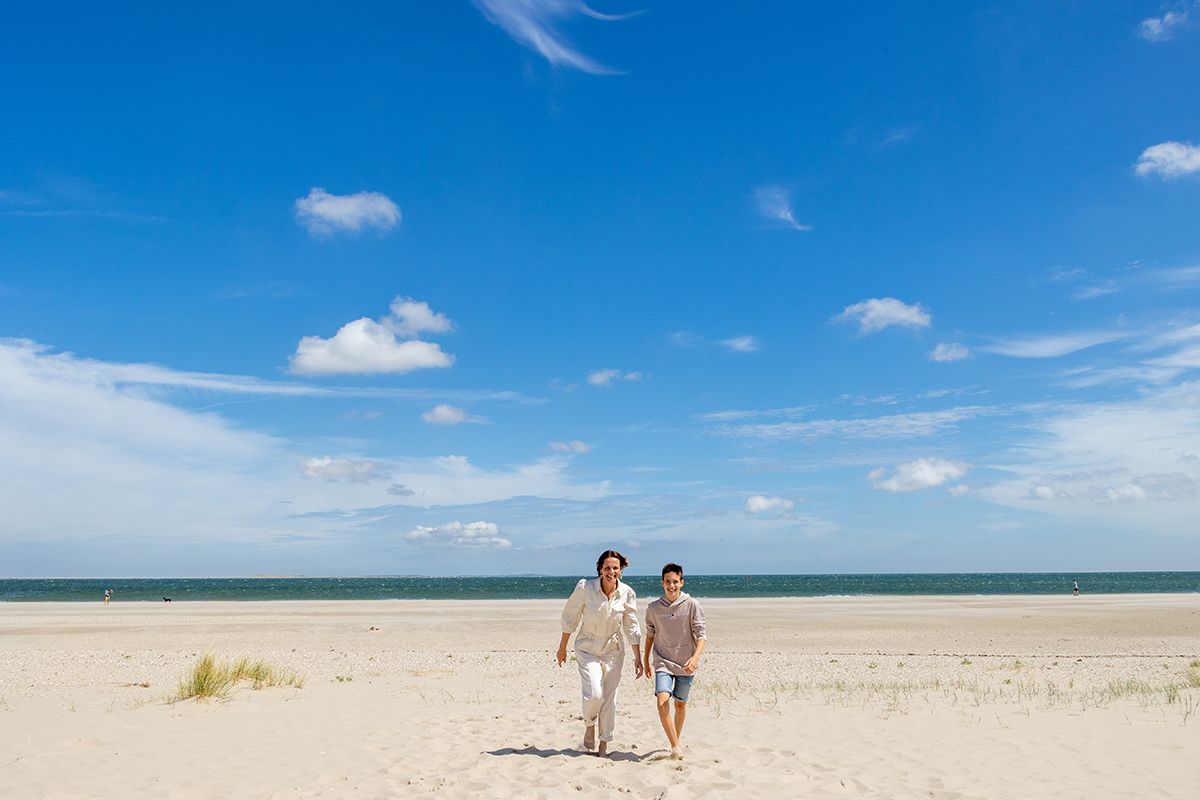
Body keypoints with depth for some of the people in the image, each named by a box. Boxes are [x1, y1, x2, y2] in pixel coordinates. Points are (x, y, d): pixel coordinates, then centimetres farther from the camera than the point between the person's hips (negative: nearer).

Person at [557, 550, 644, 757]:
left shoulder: (627, 593, -10)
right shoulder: (585, 588, -17)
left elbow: (632, 627, -1)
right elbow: (569, 618, -4)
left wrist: (638, 658, -1)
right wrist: (562, 647, 3)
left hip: (613, 650, 2)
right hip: (587, 648, -2)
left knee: (609, 698, 5)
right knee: (594, 694, -17)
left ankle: (604, 744, 23)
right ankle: (589, 725, 15)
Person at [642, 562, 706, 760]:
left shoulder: (692, 605, -9)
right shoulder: (653, 608, -2)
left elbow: (702, 634, -9)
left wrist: (695, 657, -24)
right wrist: (646, 660, 20)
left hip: (685, 664, 0)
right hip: (663, 662, 1)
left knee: (680, 705, 12)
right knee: (662, 701, -19)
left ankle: (676, 741, 34)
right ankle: (675, 747, -15)